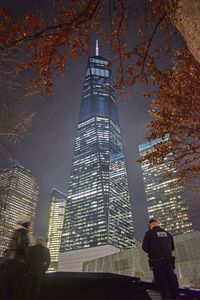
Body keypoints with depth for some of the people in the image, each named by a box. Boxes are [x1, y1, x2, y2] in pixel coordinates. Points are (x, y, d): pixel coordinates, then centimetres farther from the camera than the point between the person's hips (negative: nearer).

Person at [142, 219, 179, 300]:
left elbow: (145, 247, -7)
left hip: (157, 261, -5)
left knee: (162, 282, 1)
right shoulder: (167, 233, 12)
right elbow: (172, 247, 16)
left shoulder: (149, 233, -4)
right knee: (171, 281, 13)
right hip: (169, 260, 5)